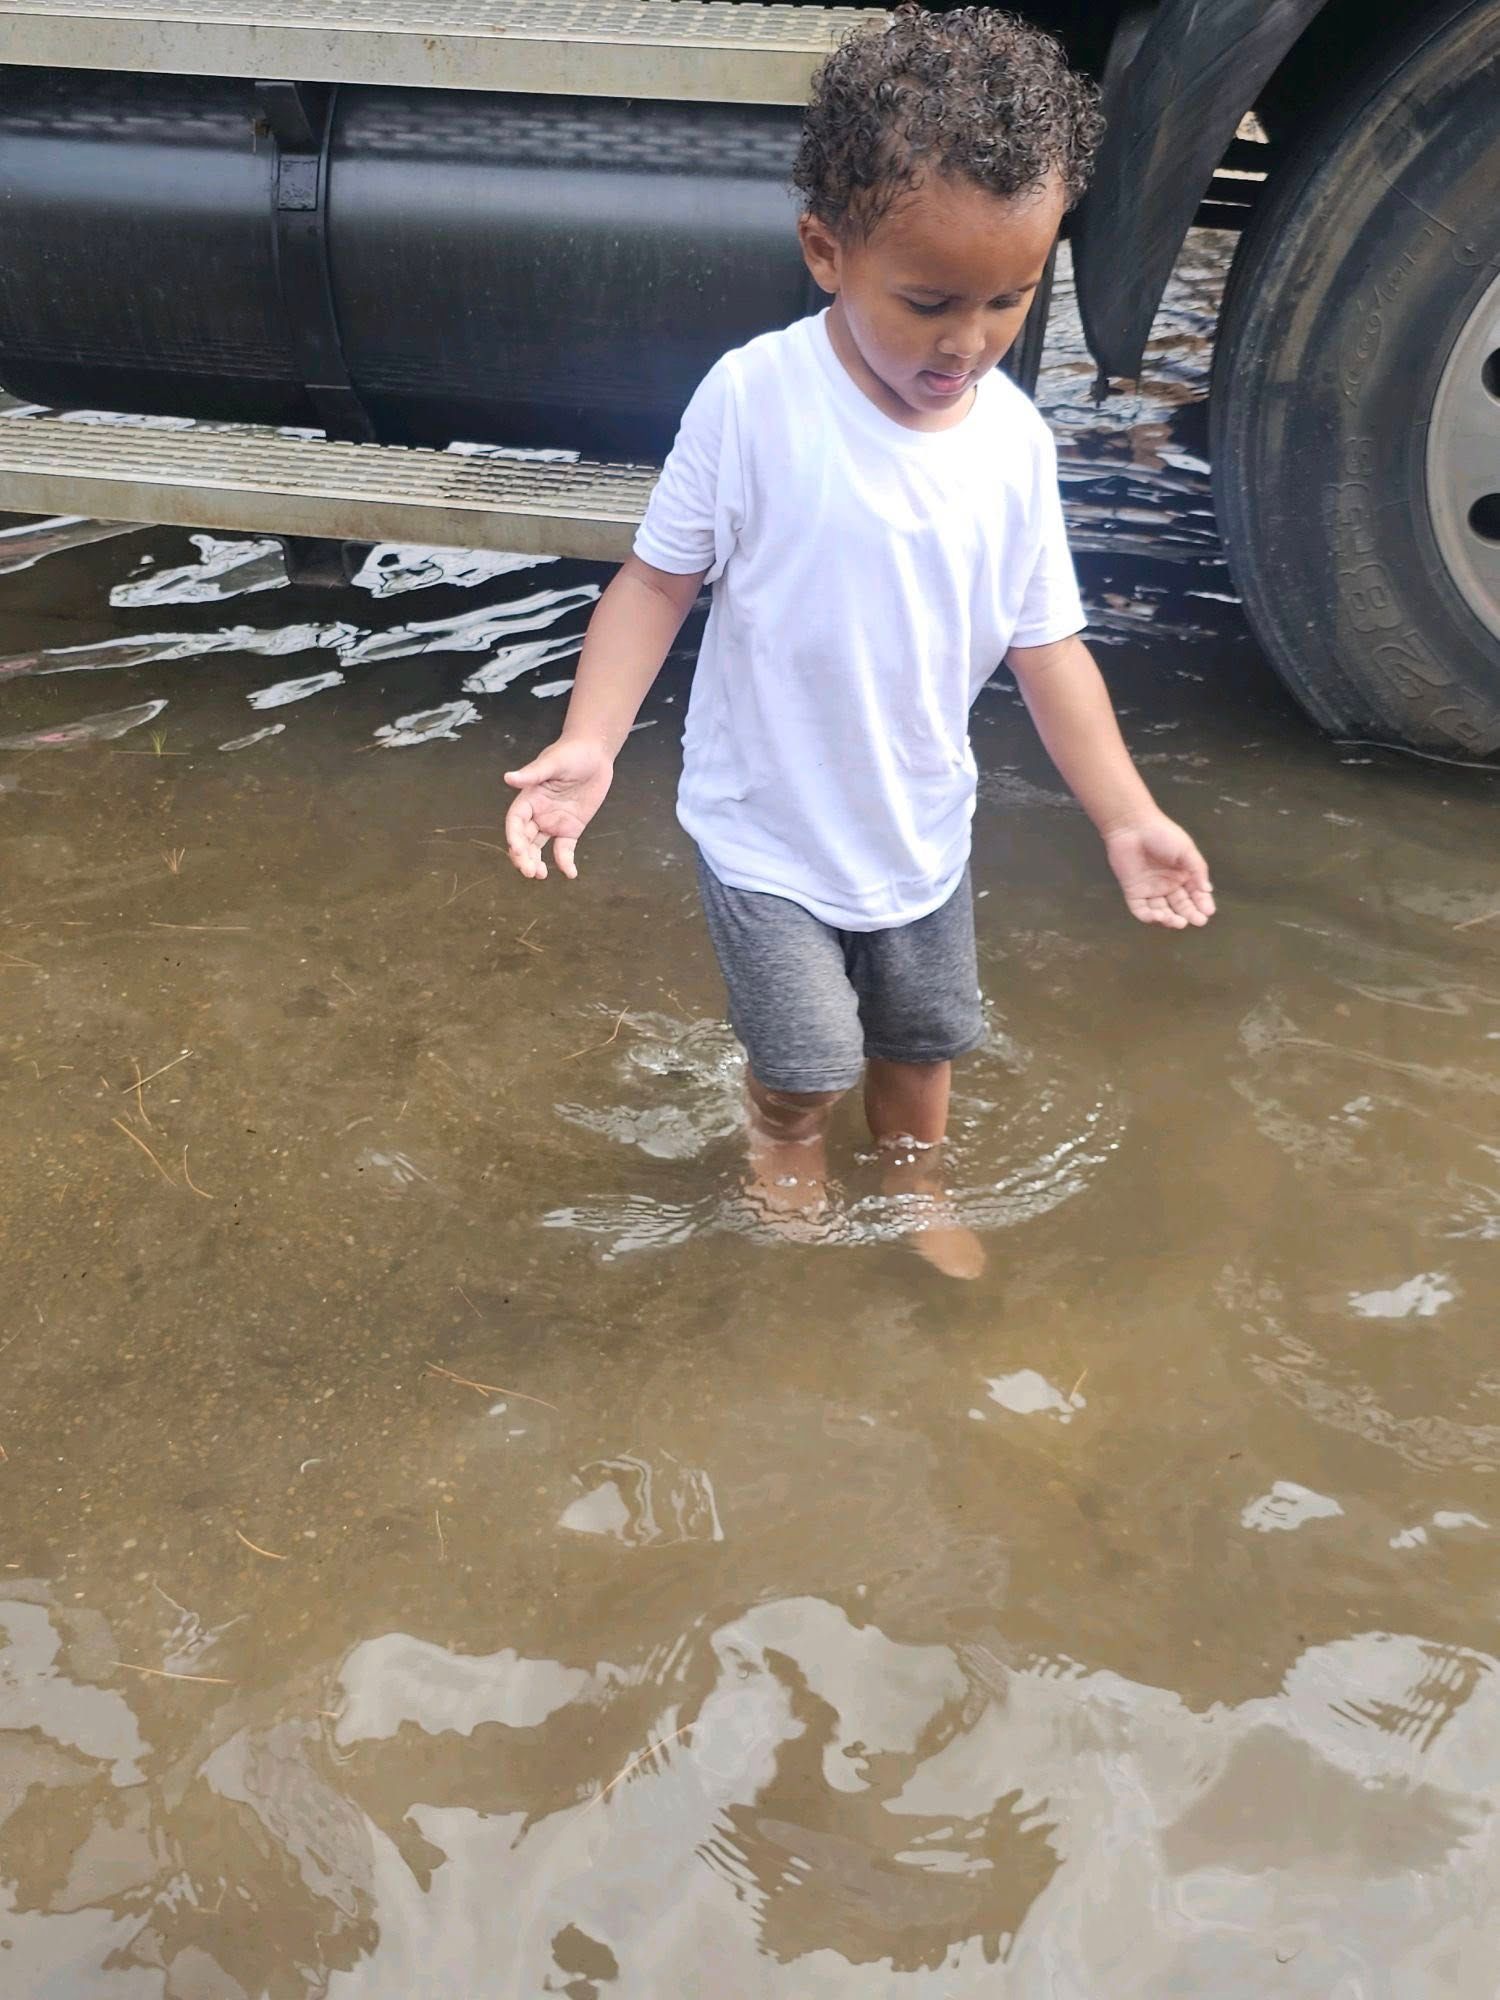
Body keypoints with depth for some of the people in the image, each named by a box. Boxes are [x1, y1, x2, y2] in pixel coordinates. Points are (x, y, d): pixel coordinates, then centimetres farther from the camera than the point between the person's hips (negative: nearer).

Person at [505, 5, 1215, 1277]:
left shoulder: (1016, 442, -11)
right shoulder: (754, 402, -23)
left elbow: (1045, 644, -4)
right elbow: (662, 576, -14)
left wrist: (1127, 815, -9)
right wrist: (590, 743, -25)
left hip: (923, 826, 4)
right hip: (767, 828, -3)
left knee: (926, 1036, 20)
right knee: (809, 1061, 5)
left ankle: (917, 1178, 51)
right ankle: (787, 1148, 42)